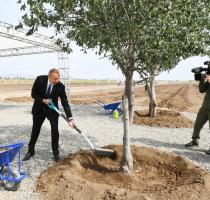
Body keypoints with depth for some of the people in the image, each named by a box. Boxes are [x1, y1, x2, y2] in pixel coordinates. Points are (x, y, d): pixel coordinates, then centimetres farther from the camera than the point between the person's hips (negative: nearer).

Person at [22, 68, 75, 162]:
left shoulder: (60, 86, -21)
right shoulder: (40, 80, -21)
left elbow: (65, 103, -21)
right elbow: (33, 94, -9)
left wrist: (70, 118, -28)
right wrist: (43, 100, -25)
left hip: (52, 110, 0)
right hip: (39, 109, 1)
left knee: (55, 131, -5)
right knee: (35, 130, 12)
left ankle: (56, 153, 14)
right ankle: (31, 151, 32)